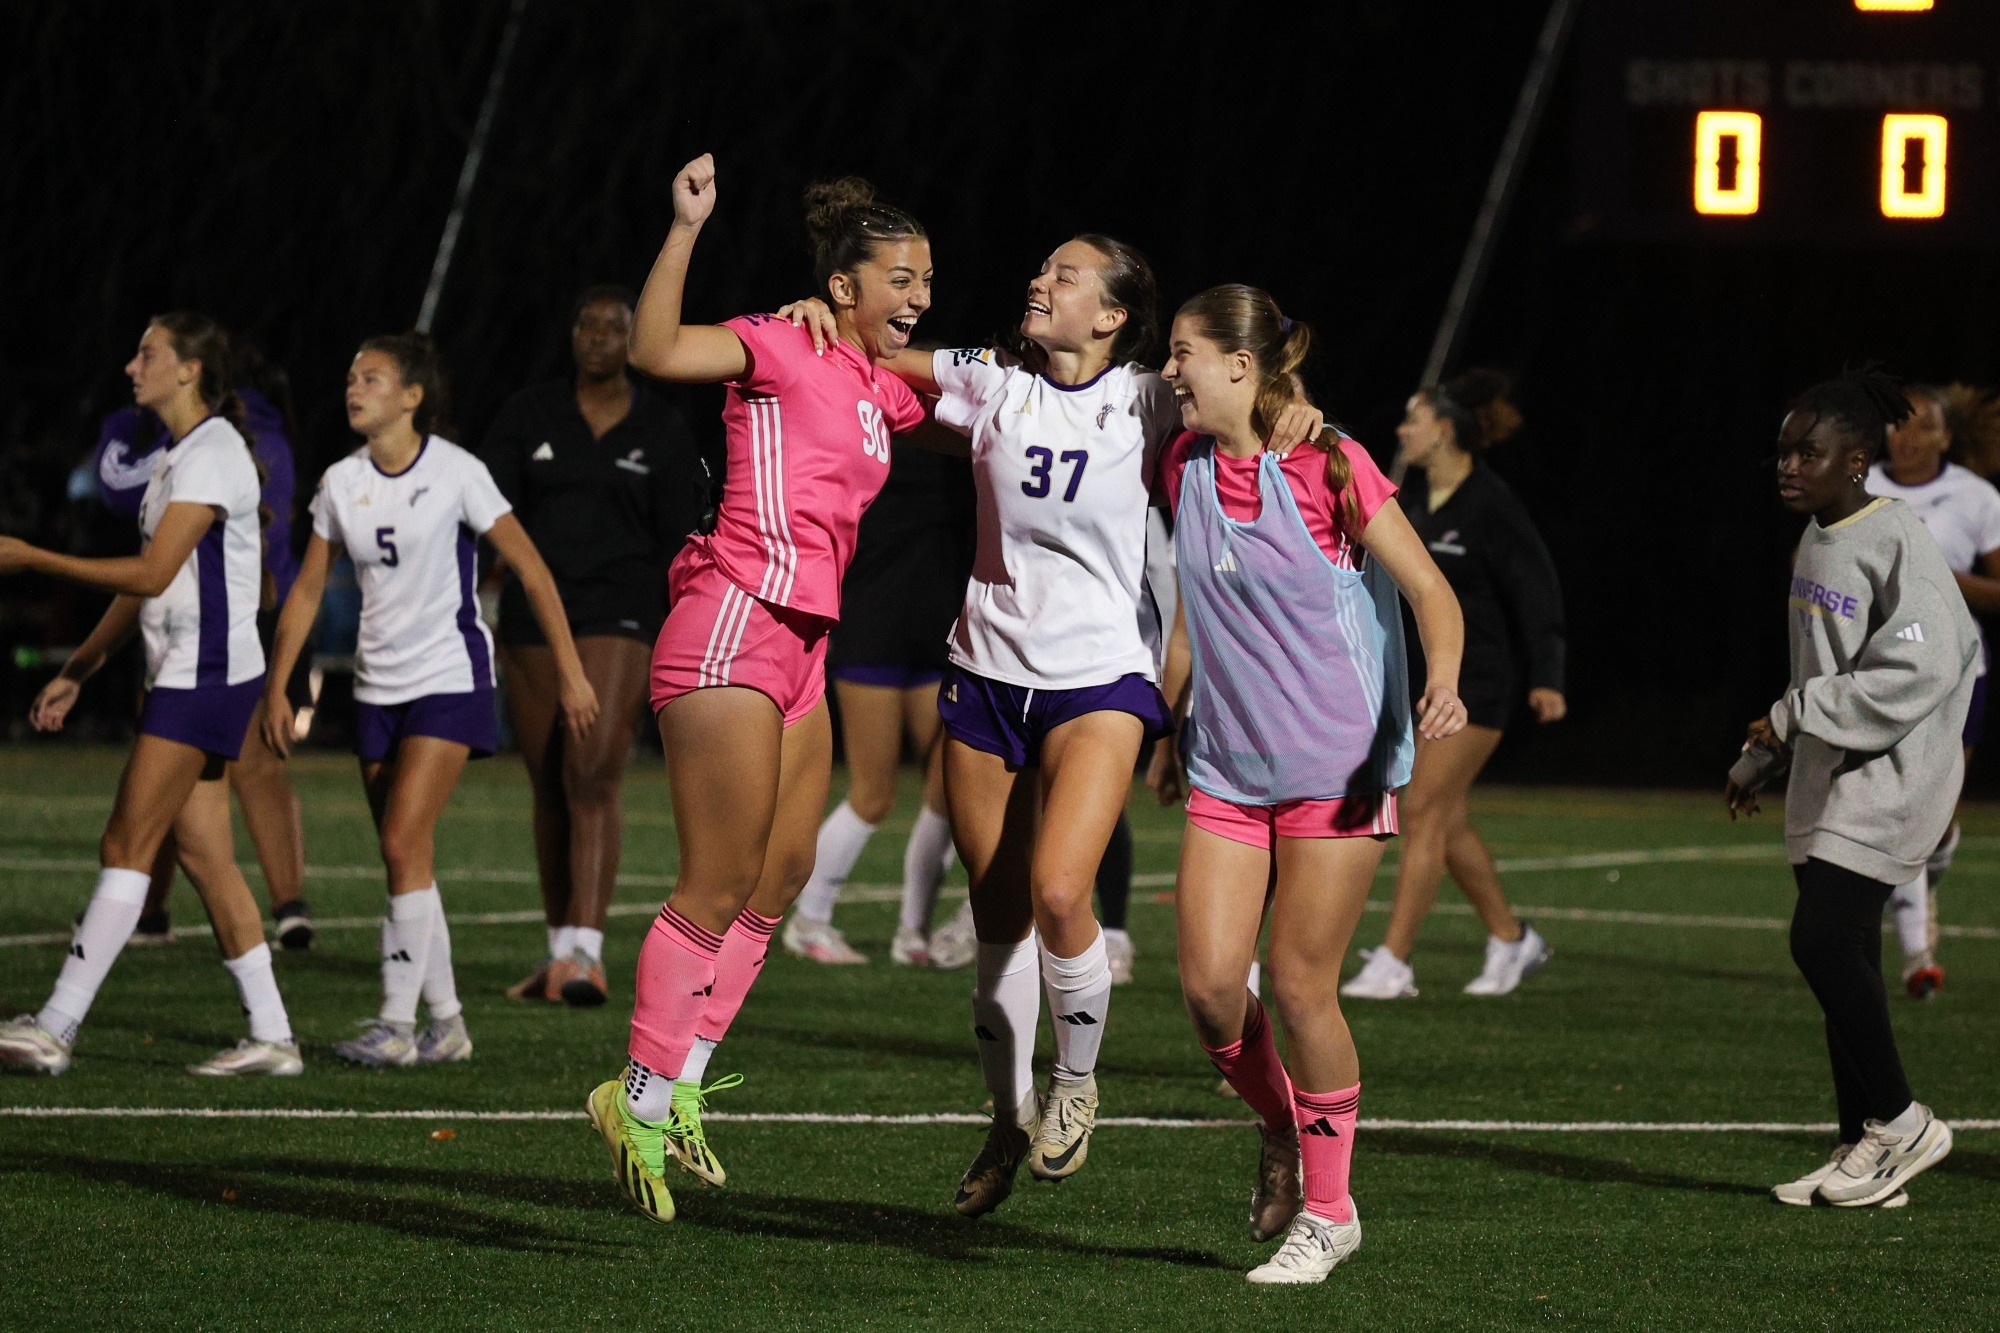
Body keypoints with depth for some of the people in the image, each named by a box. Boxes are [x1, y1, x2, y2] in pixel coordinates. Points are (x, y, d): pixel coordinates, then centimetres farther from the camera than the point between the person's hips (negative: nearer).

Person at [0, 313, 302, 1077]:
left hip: (206, 676, -10)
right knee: (204, 856, 6)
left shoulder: (212, 454, -14)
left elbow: (151, 573, -20)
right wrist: (77, 674, 21)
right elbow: (146, 584, 23)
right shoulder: (177, 457, 18)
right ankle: (271, 1036, 7)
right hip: (185, 677, 10)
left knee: (127, 847, -10)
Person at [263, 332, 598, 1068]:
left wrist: (570, 672, -8)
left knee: (403, 842, -16)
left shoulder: (455, 473, -10)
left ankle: (398, 1022, -14)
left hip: (449, 678, -6)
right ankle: (446, 1023, 14)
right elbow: (307, 591, 13)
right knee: (407, 860, 6)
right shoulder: (342, 483, 5)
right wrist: (276, 686, 9)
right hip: (379, 686, 6)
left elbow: (531, 570, -6)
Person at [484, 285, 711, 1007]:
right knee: (549, 785, 7)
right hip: (533, 614, 3)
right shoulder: (529, 415, 7)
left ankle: (584, 951, -24)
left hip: (620, 614, -3)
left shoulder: (661, 428, 4)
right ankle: (559, 952, 16)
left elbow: (678, 541, 4)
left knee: (593, 773, -17)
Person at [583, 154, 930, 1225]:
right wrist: (686, 229, -30)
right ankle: (643, 1101, 2)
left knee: (782, 876, 10)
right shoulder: (781, 348, -7)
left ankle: (678, 1088, 18)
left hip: (800, 646, 9)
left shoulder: (881, 392, 17)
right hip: (734, 625, -9)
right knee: (721, 884, -7)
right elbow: (655, 350, -23)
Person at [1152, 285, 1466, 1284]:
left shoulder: (1328, 467, -12)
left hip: (1336, 765, -5)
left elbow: (1429, 589, -12)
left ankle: (1328, 1210, 10)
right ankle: (1281, 1132, 23)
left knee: (1299, 984, -6)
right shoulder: (1185, 467, 6)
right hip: (1228, 770, 5)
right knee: (1208, 984, -6)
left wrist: (1443, 684, -30)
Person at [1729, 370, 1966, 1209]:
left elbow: (1918, 670, -22)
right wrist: (1759, 760, 23)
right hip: (1828, 781, 9)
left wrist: (1794, 716, -18)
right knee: (1840, 954, 7)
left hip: (1888, 778, -9)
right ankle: (1864, 1150, 12)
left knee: (1823, 937, -17)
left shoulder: (1898, 544, -14)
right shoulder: (1817, 542, 13)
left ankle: (1900, 1125, -4)